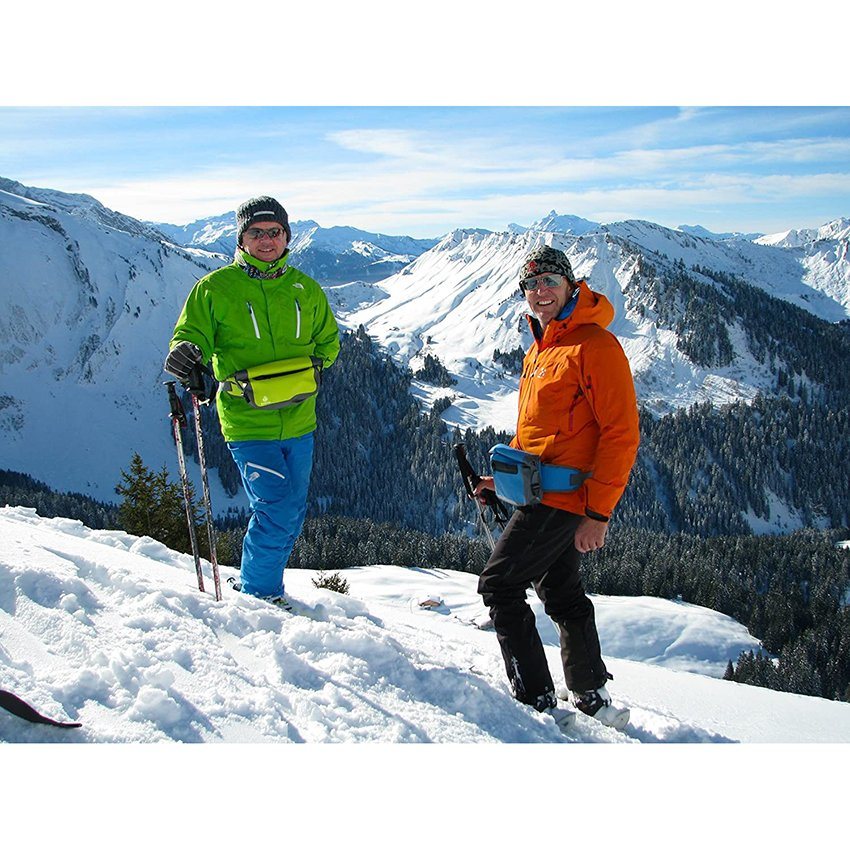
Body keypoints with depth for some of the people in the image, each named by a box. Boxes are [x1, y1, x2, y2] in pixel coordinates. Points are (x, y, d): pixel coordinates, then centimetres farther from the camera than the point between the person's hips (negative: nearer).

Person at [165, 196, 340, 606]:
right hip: (247, 423, -5)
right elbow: (190, 336, -1)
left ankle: (264, 588, 33)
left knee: (292, 513, 13)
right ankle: (258, 594, 9)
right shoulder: (215, 287, -3)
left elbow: (328, 339, 20)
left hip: (298, 422, 5)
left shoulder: (304, 288, 8)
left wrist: (315, 363, 0)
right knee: (277, 510, -12)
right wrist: (185, 353, -24)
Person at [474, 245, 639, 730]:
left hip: (563, 498, -10)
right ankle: (592, 699, 30)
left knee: (499, 585, -8)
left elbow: (621, 434, -18)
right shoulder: (539, 351, 15)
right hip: (546, 493, 10)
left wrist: (598, 513, -21)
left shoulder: (595, 346, -14)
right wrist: (505, 475, 12)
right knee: (561, 594, 17)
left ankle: (539, 702, -3)